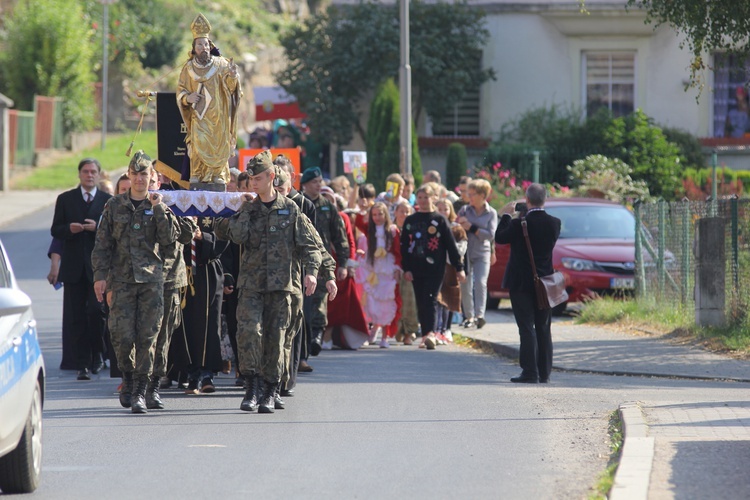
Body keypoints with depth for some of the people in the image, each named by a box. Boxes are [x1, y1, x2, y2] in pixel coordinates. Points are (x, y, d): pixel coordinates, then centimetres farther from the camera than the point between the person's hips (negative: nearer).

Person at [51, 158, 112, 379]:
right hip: (74, 267, 2)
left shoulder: (108, 201, 6)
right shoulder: (65, 199, 11)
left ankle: (97, 355, 7)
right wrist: (69, 229, -13)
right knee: (76, 317, 1)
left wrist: (98, 228, -16)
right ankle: (82, 364, 4)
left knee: (96, 310, -13)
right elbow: (55, 230, 8)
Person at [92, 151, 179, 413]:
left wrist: (159, 208, -11)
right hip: (122, 279, 0)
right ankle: (128, 377, 19)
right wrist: (100, 275, 0)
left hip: (151, 278, 0)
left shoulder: (158, 205, 8)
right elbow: (102, 243, 8)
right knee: (122, 335, -7)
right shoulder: (114, 206, 8)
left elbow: (169, 238, -5)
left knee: (147, 336, -4)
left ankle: (140, 390, 2)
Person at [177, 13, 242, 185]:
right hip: (198, 116, 0)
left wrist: (232, 76, -30)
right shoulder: (189, 68, 5)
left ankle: (218, 176, 10)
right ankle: (196, 177, -10)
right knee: (198, 143, -15)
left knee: (219, 145, -1)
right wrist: (187, 97, -11)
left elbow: (231, 88, -8)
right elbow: (180, 90, 11)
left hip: (218, 115, 0)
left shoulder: (220, 64, 0)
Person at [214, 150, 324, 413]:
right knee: (248, 330, -18)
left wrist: (311, 271, -9)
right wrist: (245, 210, -8)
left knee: (275, 337, 2)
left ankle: (269, 392, 12)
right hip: (251, 282, 0)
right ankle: (253, 386, -10)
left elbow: (309, 245, 5)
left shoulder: (290, 209, 5)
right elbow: (238, 236, -8)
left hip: (280, 284, 0)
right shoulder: (248, 209, 8)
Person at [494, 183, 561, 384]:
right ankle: (544, 372, 12)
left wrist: (506, 215, 8)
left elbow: (500, 238, -6)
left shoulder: (520, 223, -18)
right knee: (543, 329, 11)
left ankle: (530, 372, -8)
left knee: (527, 328, -4)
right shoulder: (554, 223, -3)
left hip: (521, 283, -4)